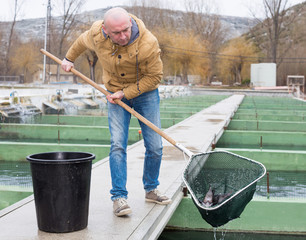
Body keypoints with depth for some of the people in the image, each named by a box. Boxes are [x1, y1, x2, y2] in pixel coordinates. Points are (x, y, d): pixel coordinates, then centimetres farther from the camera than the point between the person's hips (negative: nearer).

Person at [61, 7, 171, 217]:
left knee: (155, 147, 2)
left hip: (146, 92, 0)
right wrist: (69, 59, 22)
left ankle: (151, 190, 22)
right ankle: (119, 196, -7)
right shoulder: (96, 34, -20)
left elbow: (155, 76, -17)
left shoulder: (148, 43, -29)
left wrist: (126, 92, -20)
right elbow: (82, 42, 6)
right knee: (118, 145, -13)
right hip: (116, 94, 1)